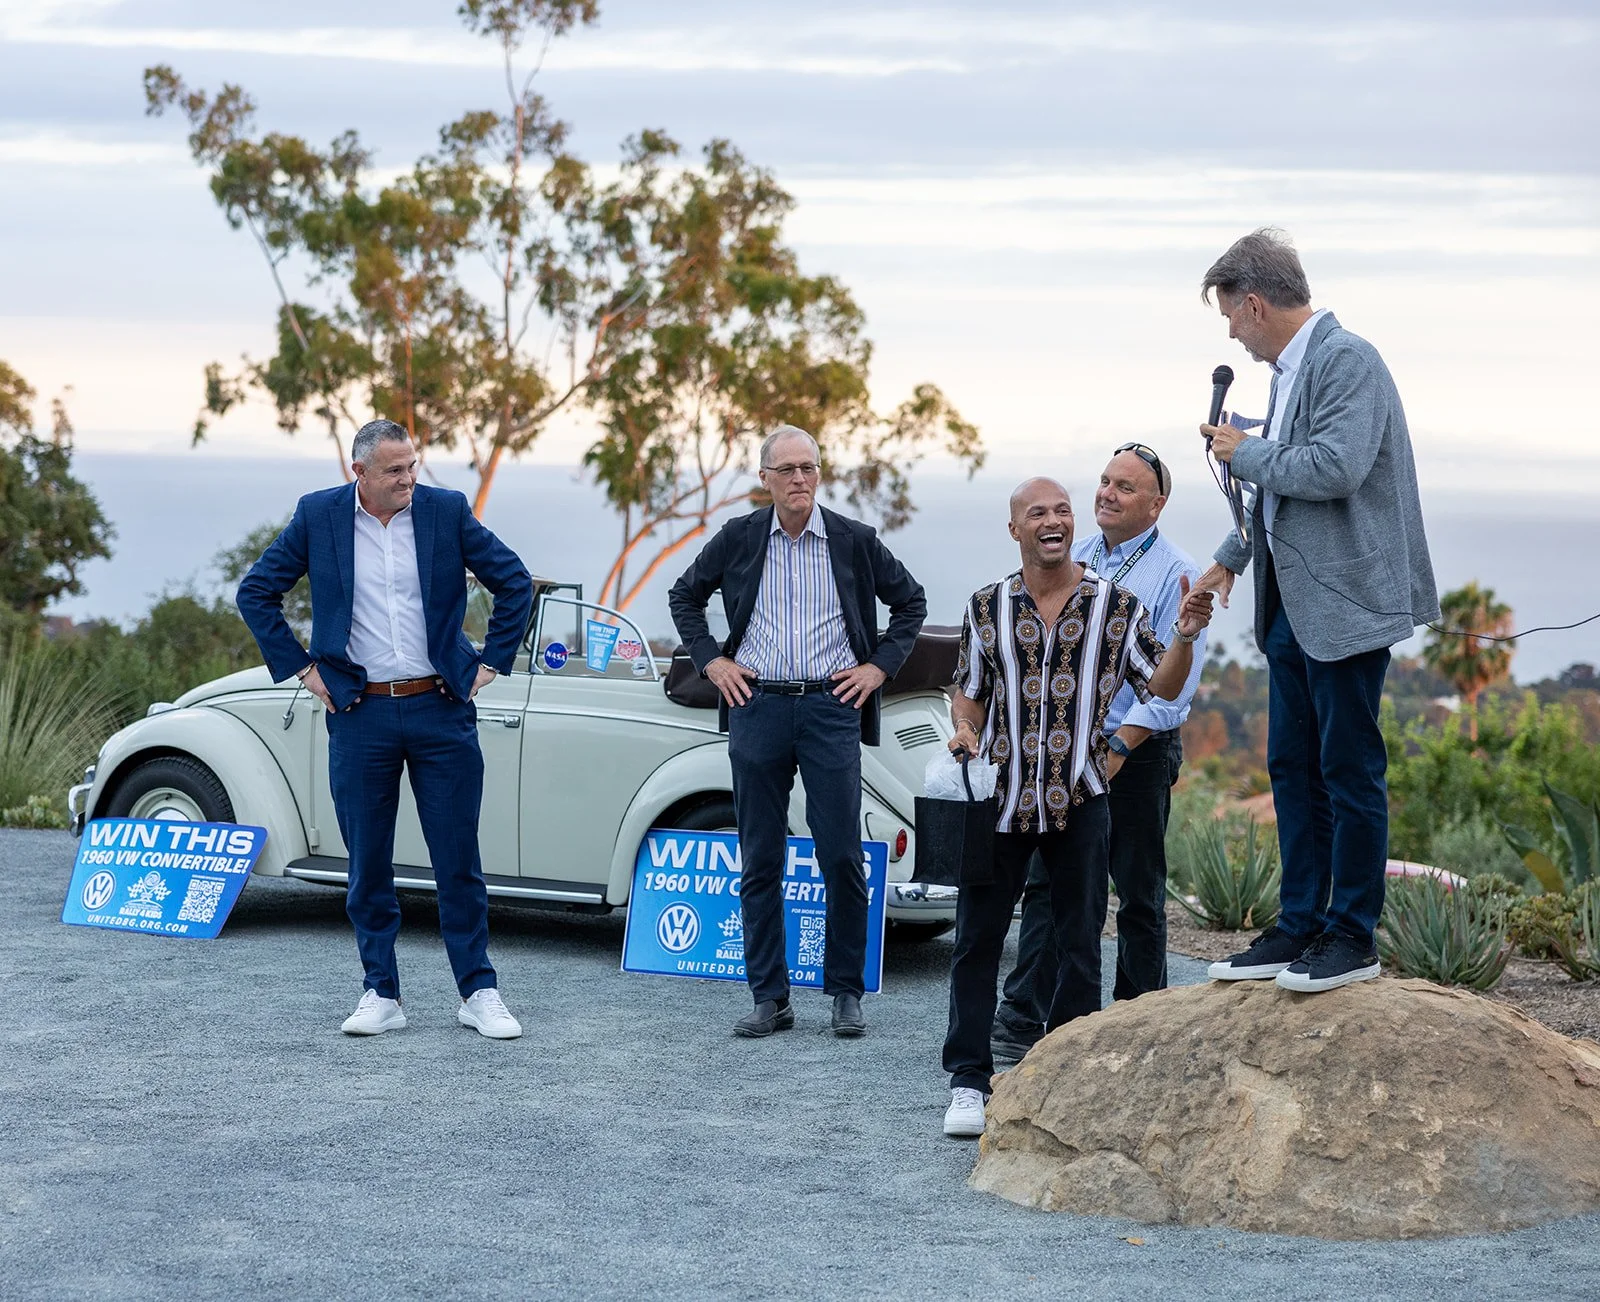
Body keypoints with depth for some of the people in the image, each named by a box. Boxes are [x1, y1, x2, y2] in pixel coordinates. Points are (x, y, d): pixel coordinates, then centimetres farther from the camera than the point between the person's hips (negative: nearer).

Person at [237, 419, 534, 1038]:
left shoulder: (447, 511, 1)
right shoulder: (318, 516, 1)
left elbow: (515, 582, 8)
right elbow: (256, 592, 9)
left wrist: (491, 662, 4)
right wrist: (300, 667, 4)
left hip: (441, 709, 0)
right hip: (360, 714, 1)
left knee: (459, 860, 3)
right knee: (367, 864, 5)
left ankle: (479, 993, 10)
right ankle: (381, 995, 13)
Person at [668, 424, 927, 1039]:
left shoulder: (854, 541, 4)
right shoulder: (738, 538, 6)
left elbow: (910, 601, 15)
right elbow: (684, 596, 18)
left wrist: (879, 666, 5)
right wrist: (711, 661, 7)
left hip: (832, 708, -1)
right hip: (757, 706, 1)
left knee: (842, 858, -4)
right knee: (760, 861, 3)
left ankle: (846, 992, 8)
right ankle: (769, 998, 10)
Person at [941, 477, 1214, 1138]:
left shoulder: (1117, 605, 3)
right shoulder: (988, 606, 7)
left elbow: (1162, 688, 1)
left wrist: (1184, 637, -16)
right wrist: (964, 730, -4)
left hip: (1080, 800, 0)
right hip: (1000, 795, 1)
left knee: (1080, 944, 6)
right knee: (977, 937, 0)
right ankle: (969, 1082, 7)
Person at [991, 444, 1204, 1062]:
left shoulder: (1176, 574, -6)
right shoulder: (1071, 561, 11)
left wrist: (1119, 746, -19)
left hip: (1139, 753, -5)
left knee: (1139, 891, 4)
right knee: (1045, 881, 1)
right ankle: (1023, 1016, 1)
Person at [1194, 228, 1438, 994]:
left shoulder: (1348, 361, -14)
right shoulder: (1289, 370, 14)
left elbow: (1336, 469, -26)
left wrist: (1246, 455, -12)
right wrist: (1231, 557, 32)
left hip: (1345, 602, -10)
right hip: (1292, 606, 10)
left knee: (1349, 770, -3)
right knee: (1292, 769, 12)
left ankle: (1352, 937, 4)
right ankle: (1299, 927, 18)